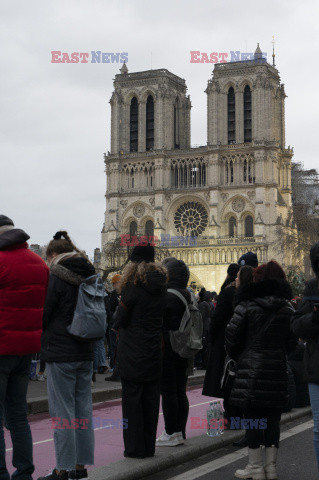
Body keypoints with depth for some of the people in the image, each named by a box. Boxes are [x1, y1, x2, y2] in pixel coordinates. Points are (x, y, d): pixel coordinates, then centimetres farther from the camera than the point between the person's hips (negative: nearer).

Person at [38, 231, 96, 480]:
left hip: (61, 353, -7)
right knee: (83, 409, 11)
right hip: (85, 352, 7)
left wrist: (40, 341, 9)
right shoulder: (89, 276, 10)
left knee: (62, 411, -2)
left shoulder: (56, 278, -12)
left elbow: (44, 313, -9)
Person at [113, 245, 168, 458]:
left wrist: (117, 324, 12)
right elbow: (162, 317, 11)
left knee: (132, 398, 2)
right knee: (151, 399, 11)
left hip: (133, 354, -5)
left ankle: (135, 448, 5)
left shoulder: (133, 285, -12)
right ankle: (149, 446, 17)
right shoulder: (161, 286, 5)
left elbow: (121, 318, -9)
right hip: (154, 352, 6)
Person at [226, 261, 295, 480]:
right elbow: (292, 343, 5)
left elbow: (232, 337, -4)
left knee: (253, 417, 3)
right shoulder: (288, 309, 4)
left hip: (251, 369, -3)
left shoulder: (246, 306, -6)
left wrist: (236, 356, 15)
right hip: (278, 369, 3)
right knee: (273, 418, 10)